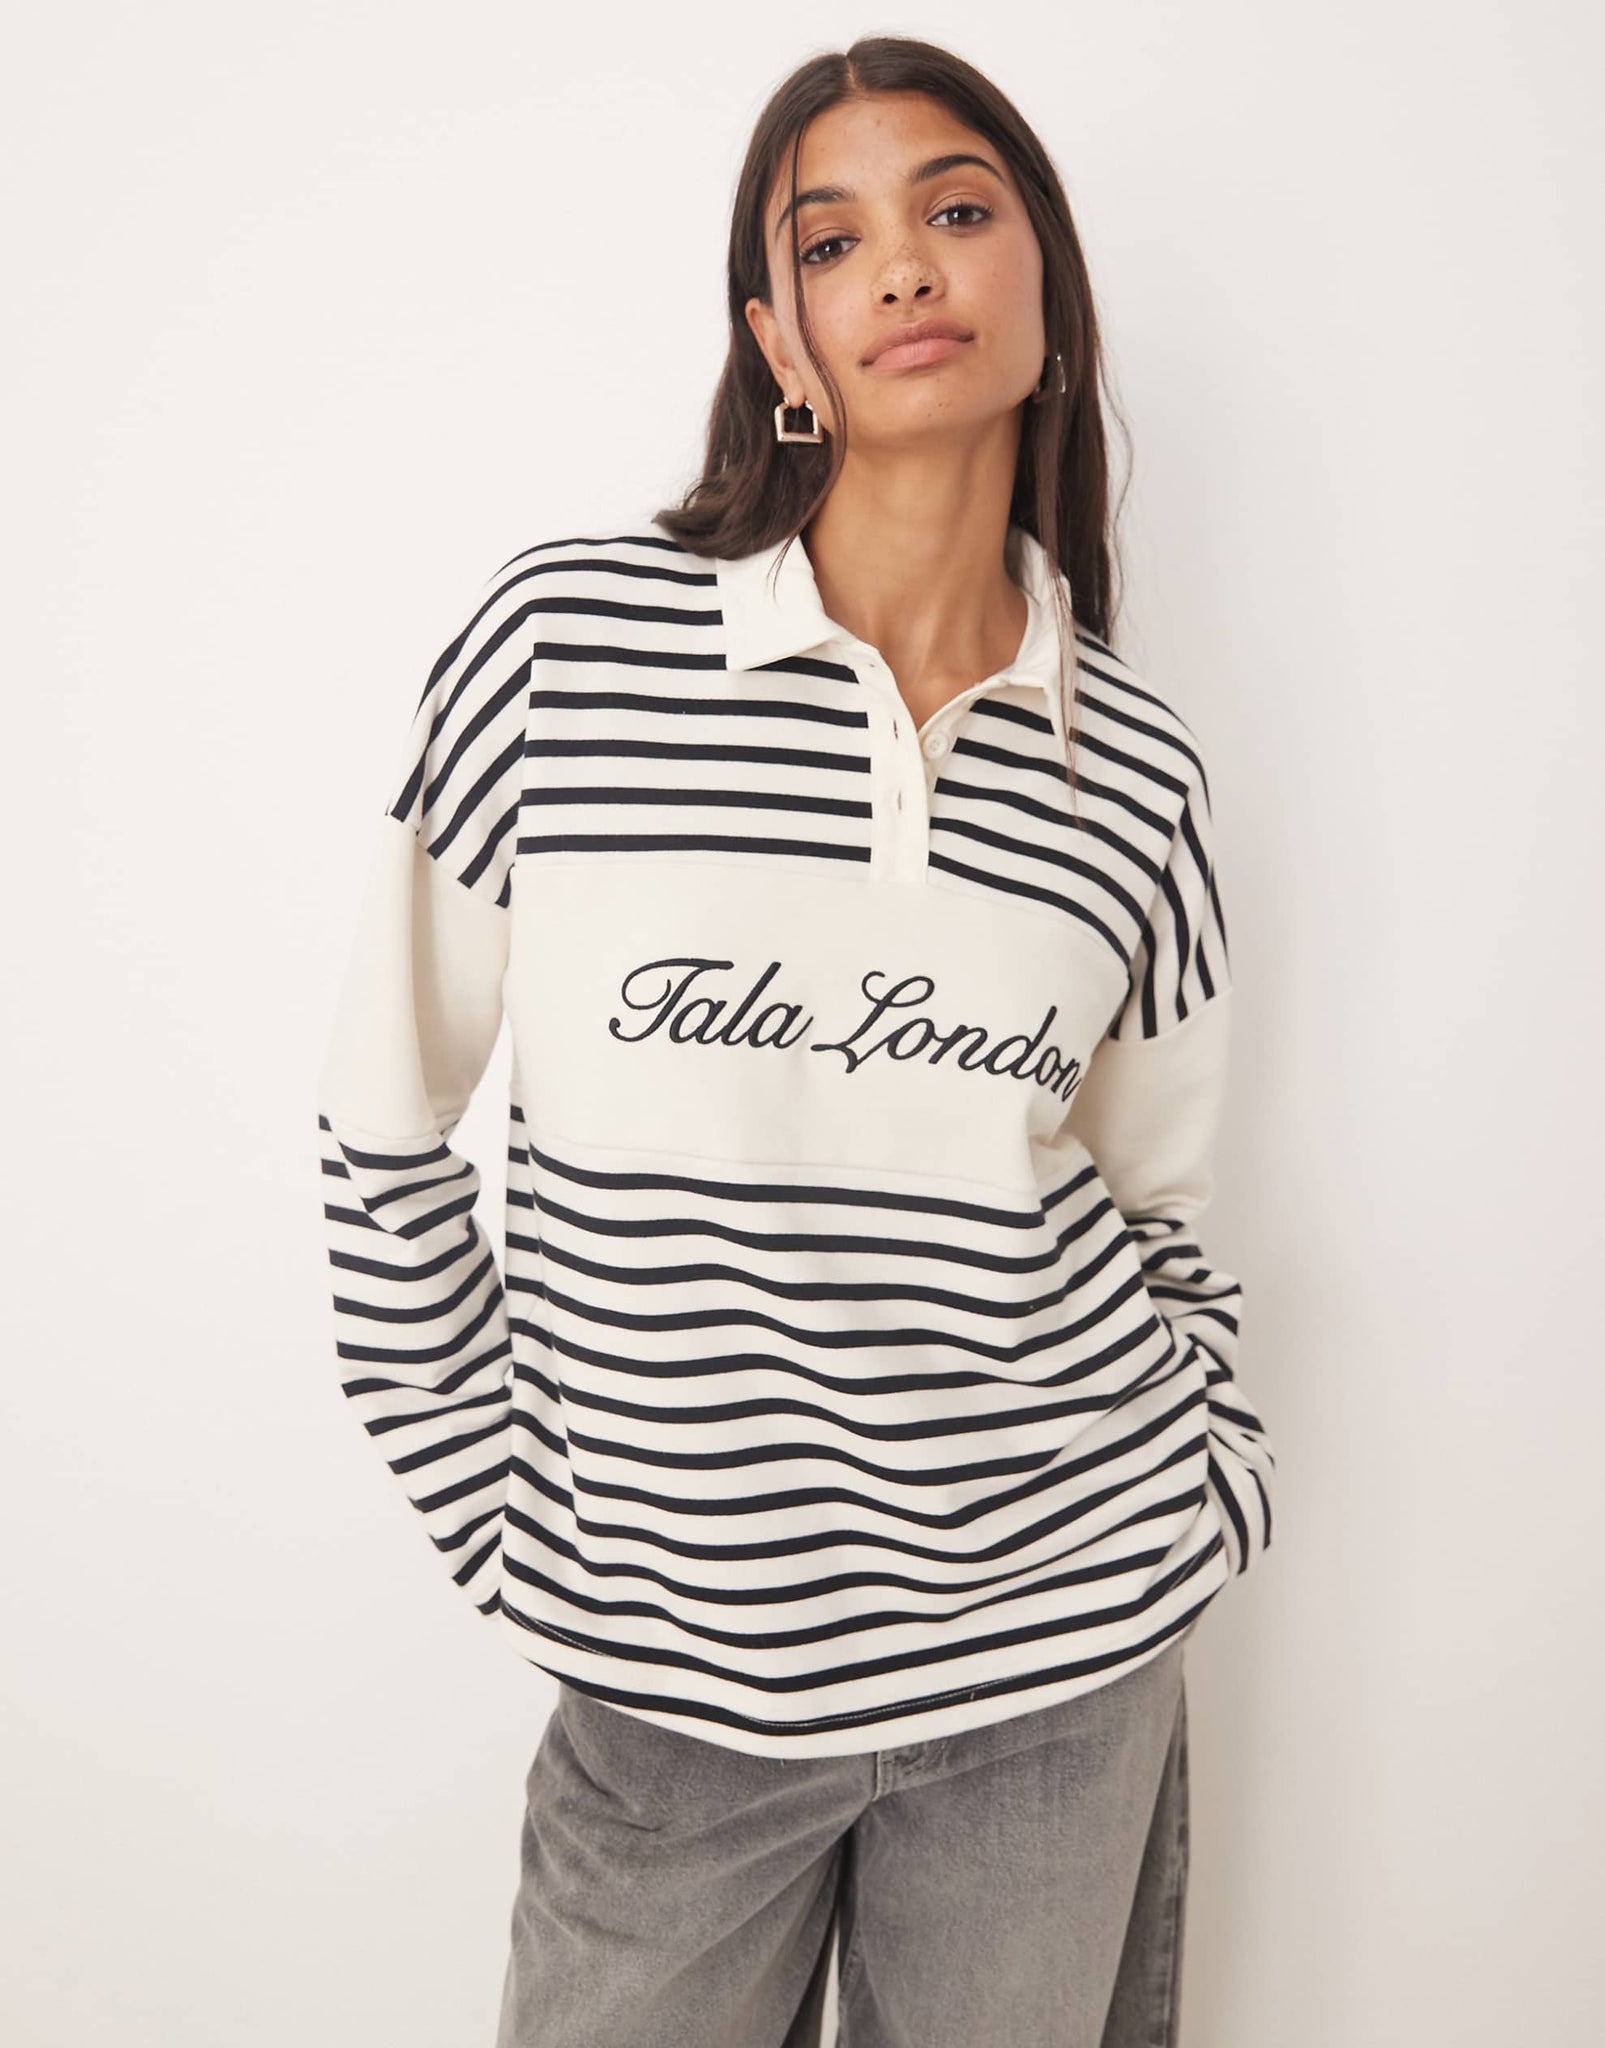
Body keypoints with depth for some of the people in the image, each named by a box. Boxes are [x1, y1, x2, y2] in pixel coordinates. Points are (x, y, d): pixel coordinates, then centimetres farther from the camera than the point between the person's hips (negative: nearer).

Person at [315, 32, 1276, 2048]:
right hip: (671, 1669, -1)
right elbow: (385, 1114, -2)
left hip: (1059, 1643, 2)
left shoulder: (1136, 764, 0)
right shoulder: (563, 635, -9)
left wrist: (1207, 1489, 3)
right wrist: (494, 1506, -2)